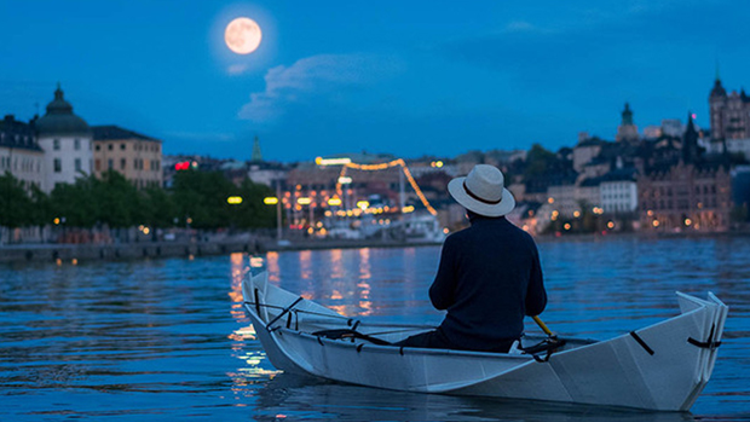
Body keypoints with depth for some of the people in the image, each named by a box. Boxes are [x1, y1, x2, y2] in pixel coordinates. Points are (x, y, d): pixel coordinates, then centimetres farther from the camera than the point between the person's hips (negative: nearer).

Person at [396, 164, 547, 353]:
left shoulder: (457, 242, -12)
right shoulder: (526, 242, -1)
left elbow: (439, 300, -2)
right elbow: (536, 306, 5)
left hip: (458, 343, -5)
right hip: (505, 346, 5)